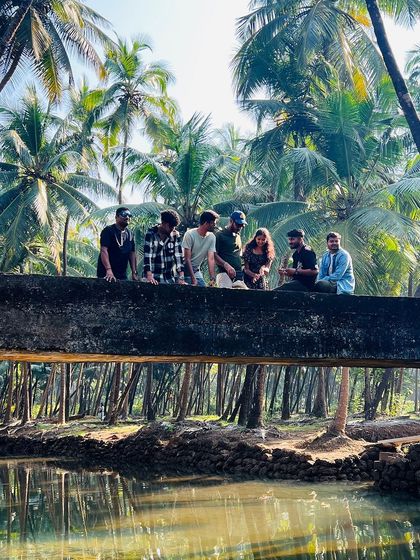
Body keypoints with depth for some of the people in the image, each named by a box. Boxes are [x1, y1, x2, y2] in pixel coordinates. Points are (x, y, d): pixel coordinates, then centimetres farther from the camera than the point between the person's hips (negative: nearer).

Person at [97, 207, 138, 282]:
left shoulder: (129, 234, 12)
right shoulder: (108, 231, -8)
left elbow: (132, 253, 13)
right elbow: (103, 250, -19)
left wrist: (134, 273, 2)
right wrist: (109, 270, -32)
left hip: (122, 276, 6)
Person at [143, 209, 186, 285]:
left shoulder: (175, 235, 3)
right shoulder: (151, 234, -7)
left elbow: (178, 256, -1)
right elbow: (147, 255, -14)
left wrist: (181, 278, -11)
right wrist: (149, 277, -25)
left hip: (169, 278, 3)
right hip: (153, 277, -3)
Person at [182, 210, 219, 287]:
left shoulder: (212, 237, -5)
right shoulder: (190, 234, -18)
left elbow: (211, 259, -9)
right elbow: (187, 258, -18)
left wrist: (212, 278, -21)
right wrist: (193, 279, -22)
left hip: (196, 270, 5)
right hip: (185, 269, -5)